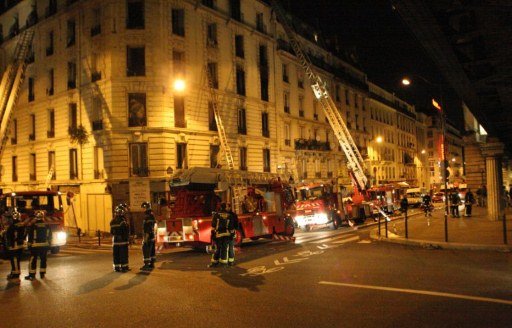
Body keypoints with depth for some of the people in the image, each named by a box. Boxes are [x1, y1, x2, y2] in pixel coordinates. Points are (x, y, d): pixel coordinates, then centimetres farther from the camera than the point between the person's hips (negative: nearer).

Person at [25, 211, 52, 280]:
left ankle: (32, 275, 7)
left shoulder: (33, 226, -11)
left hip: (35, 246, -4)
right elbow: (50, 236, 7)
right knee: (43, 259, 10)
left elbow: (30, 237, -6)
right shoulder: (47, 225, 1)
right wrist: (49, 244, 15)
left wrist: (29, 245, 3)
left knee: (33, 260, 5)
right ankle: (42, 274, 15)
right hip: (45, 245, 4)